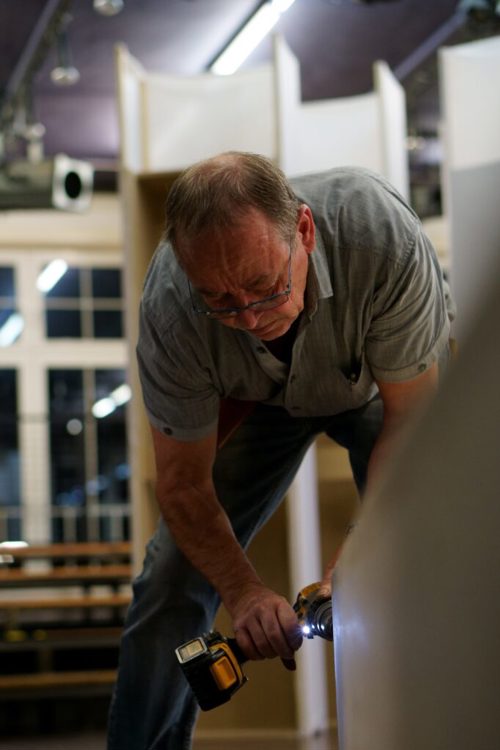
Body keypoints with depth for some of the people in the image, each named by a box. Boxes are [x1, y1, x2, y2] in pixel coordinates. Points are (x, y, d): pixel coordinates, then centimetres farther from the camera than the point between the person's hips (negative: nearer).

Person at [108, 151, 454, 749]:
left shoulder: (383, 236, -42)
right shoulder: (171, 308, -35)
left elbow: (409, 415, -30)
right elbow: (183, 485, -23)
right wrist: (244, 592, -38)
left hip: (373, 386, -1)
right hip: (256, 401, 1)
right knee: (172, 581, -6)